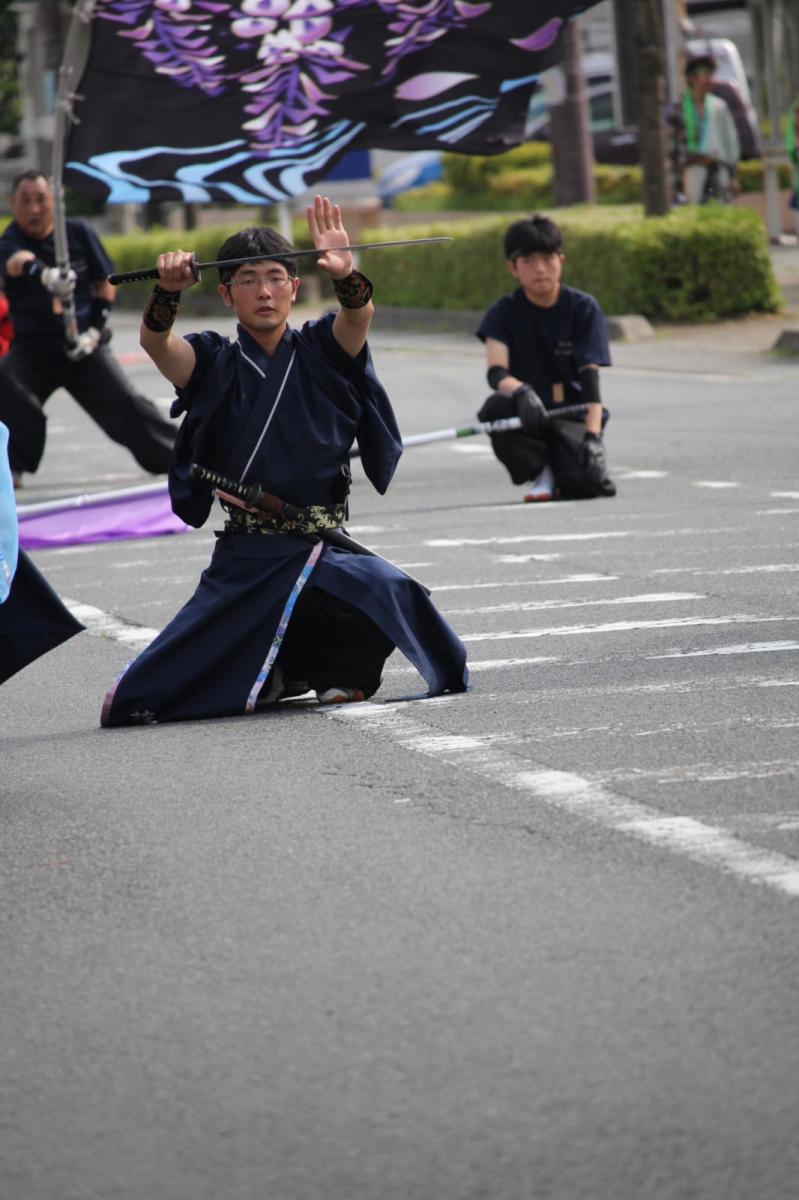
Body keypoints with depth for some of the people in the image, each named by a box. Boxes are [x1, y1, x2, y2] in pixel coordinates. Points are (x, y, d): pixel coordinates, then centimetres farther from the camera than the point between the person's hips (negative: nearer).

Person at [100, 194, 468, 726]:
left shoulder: (319, 350, 6)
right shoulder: (213, 361, 5)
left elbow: (359, 317, -15)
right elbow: (156, 343, -14)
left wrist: (347, 276, -37)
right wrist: (167, 292, -35)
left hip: (326, 548, 0)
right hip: (244, 560, 0)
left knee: (394, 596, -31)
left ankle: (333, 670, 1)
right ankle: (274, 678, 21)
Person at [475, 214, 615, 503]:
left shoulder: (584, 308, -4)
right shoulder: (504, 313, -2)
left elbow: (590, 378, -12)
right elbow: (496, 373, -17)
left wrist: (592, 436, -26)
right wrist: (520, 391, -41)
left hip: (573, 416, -1)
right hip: (527, 415, 1)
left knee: (584, 482, -30)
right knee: (497, 407, -34)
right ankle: (537, 474, -7)